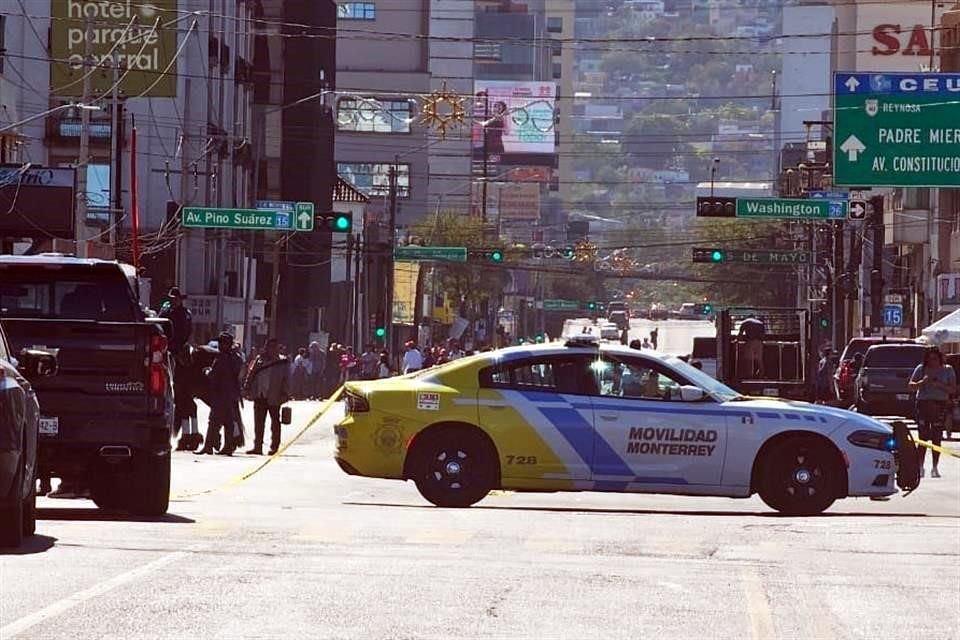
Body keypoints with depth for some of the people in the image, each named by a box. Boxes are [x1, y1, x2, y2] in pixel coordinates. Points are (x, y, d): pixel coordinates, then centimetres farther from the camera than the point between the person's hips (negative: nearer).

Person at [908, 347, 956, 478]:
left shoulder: (947, 370, 7)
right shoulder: (921, 369, 8)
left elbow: (953, 389, 1)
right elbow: (911, 386, 6)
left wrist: (939, 385, -14)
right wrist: (922, 382, -13)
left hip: (940, 405, 0)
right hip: (923, 403, 0)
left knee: (936, 438, -2)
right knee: (923, 437, -4)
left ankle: (935, 468, 2)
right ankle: (920, 467, -2)